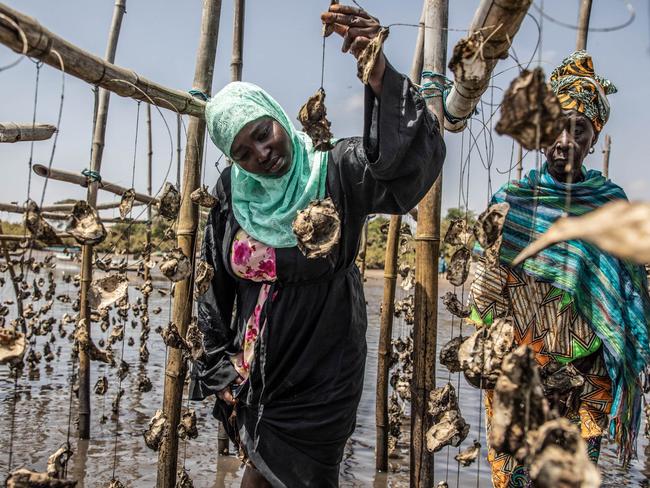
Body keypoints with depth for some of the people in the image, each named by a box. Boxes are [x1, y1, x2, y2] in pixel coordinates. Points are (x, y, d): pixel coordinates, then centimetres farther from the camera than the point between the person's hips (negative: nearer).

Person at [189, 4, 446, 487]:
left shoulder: (337, 173, -15)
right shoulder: (232, 193, -3)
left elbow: (413, 161, -35)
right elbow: (216, 288, 6)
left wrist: (379, 74, -48)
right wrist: (220, 367, 7)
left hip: (320, 376, -3)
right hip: (253, 371, 4)